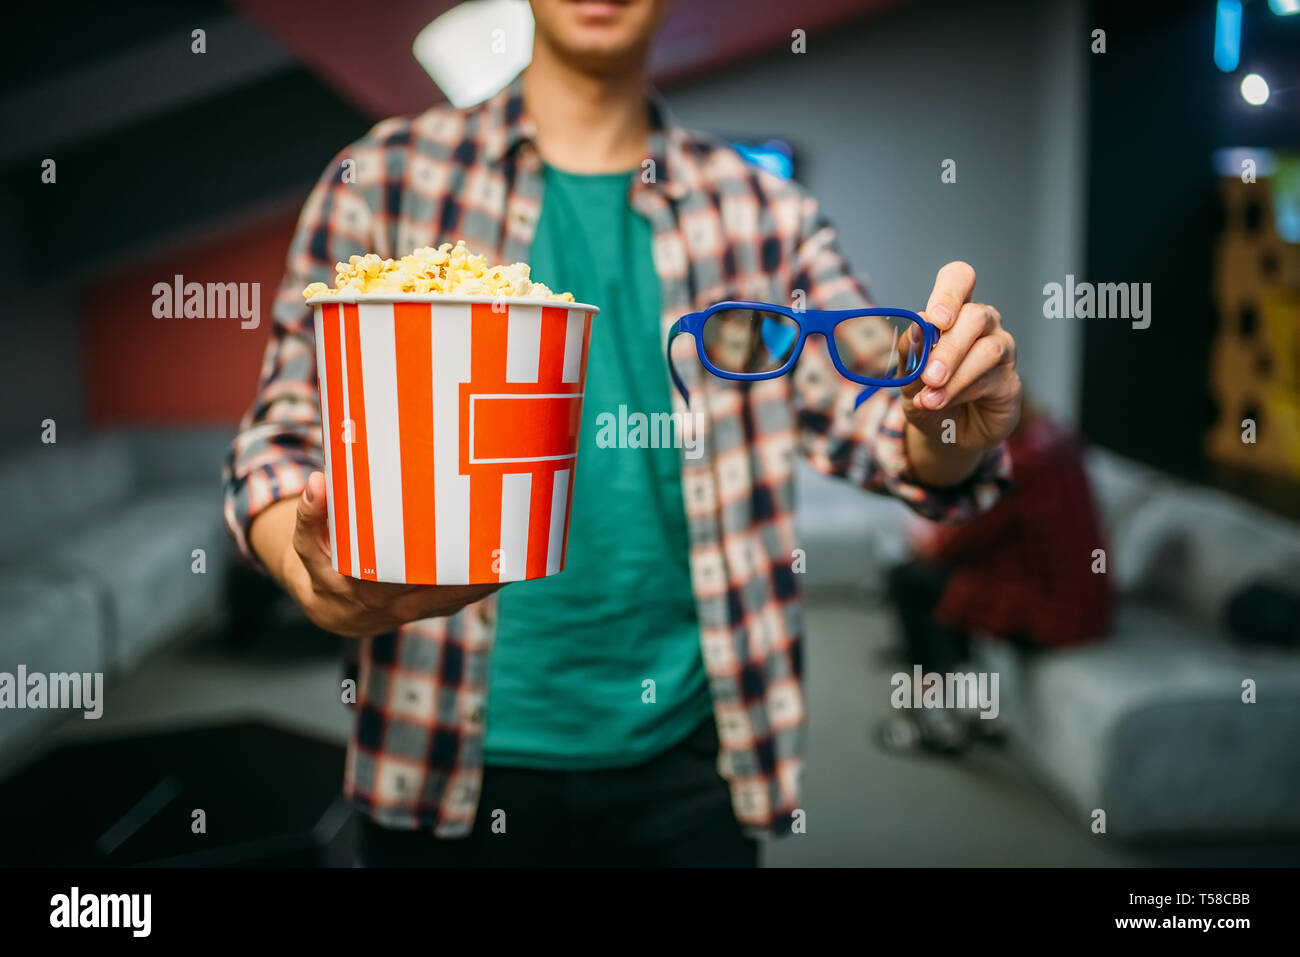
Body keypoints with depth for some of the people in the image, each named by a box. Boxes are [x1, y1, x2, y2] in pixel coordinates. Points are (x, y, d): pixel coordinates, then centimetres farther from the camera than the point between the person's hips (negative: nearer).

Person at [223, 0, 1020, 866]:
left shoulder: (759, 208, 5)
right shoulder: (387, 177, 0)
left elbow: (874, 413, -1)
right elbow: (287, 432, -1)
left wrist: (952, 431, -25)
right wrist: (311, 564, -23)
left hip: (683, 748, 2)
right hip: (451, 752, -1)